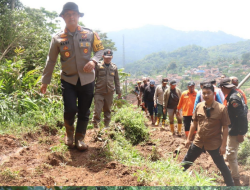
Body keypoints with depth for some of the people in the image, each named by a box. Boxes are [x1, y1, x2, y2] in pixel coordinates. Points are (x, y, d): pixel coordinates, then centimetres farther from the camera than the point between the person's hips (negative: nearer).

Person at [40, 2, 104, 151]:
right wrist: (45, 81, 6)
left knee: (84, 112, 5)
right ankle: (69, 131, 19)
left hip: (87, 80, 1)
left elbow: (100, 49, 8)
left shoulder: (90, 34, -2)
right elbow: (51, 60, 5)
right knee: (70, 109, -12)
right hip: (68, 80, -1)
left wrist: (93, 61, -14)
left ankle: (80, 138, 24)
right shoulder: (58, 38, -1)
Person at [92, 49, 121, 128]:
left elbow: (117, 80, 15)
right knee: (97, 110, -7)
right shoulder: (98, 65, -1)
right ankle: (95, 125, 8)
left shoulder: (114, 67, 10)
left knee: (108, 110, 11)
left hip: (109, 93, 3)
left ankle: (107, 126, 22)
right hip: (99, 92, -3)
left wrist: (118, 91, 13)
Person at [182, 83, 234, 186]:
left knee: (222, 167, 10)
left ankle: (230, 185, 31)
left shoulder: (221, 108, -15)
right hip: (198, 141, 4)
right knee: (186, 162, 12)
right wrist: (188, 138, 9)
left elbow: (225, 128, -10)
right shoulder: (199, 106, -3)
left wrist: (223, 145, -11)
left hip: (214, 143, -4)